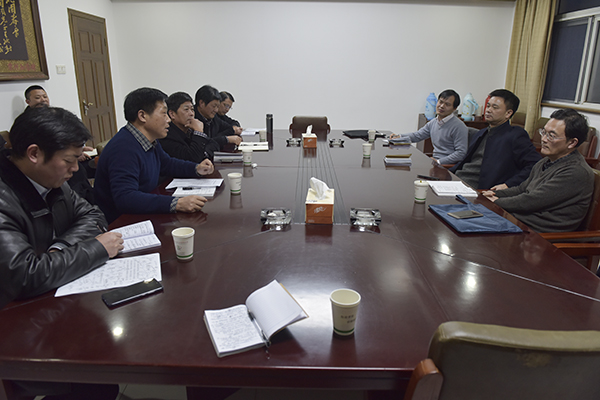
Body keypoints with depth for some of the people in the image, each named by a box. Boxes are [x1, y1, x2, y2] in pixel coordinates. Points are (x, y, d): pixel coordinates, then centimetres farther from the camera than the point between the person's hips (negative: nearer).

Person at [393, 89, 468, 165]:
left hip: (448, 166, -7)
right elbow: (417, 135, 23)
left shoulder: (459, 127, -13)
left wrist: (439, 161, -20)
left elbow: (461, 153, -16)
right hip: (435, 161, 8)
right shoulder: (433, 122, 13)